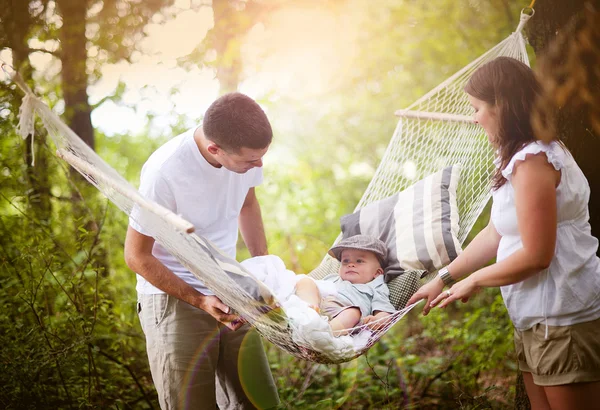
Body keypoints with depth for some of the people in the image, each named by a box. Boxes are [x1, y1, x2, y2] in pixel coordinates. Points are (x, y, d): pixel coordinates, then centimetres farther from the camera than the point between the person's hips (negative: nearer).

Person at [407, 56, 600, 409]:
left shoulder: (533, 160, -18)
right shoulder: (523, 157, 14)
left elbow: (535, 255, -21)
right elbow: (496, 234, 16)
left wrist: (474, 280, -6)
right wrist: (444, 278, 16)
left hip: (565, 317, -10)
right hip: (538, 318, 10)